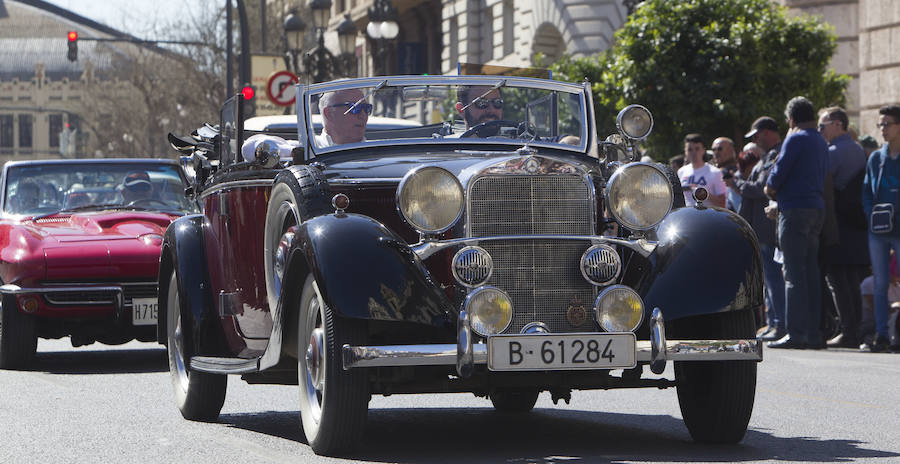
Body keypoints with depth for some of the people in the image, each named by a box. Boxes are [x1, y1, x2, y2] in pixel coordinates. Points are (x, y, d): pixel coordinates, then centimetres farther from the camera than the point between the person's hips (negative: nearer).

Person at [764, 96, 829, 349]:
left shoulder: (796, 139, -9)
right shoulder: (821, 142, 16)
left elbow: (778, 173, -11)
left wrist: (770, 188, 9)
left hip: (795, 210, -8)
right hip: (817, 209, 8)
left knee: (794, 274, -8)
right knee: (811, 274, 9)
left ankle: (796, 333, -12)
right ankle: (813, 333, 9)